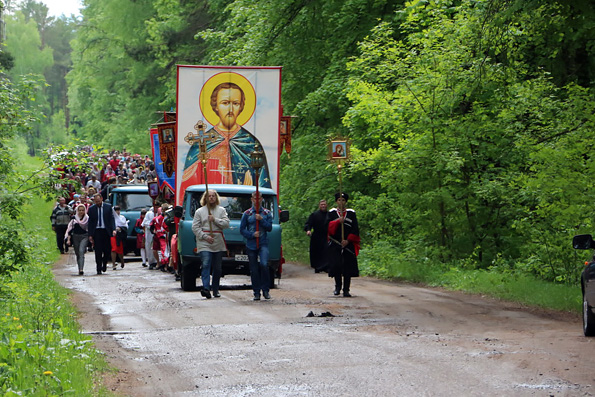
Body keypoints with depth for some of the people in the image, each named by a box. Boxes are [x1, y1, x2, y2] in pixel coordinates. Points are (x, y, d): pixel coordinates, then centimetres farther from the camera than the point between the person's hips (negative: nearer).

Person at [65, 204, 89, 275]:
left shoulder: (87, 219, 3)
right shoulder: (74, 218, 6)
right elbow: (70, 229, 8)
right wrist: (68, 239, 2)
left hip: (84, 237, -3)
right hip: (75, 237, 3)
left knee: (81, 251, -21)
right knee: (78, 254, 8)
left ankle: (81, 269, -29)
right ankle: (80, 269, 21)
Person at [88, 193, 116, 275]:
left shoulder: (108, 207, 5)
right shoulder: (91, 208, 6)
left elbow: (112, 219, 3)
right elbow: (90, 222, 6)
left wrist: (113, 229, -12)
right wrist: (90, 235, 0)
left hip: (106, 231, 0)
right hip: (96, 231, 0)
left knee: (107, 250, -2)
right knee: (98, 251, -2)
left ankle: (104, 264, 23)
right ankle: (99, 269, 2)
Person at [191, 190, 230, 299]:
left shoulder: (221, 210, 13)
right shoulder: (199, 211, 9)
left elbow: (226, 224, 2)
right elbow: (195, 227, 3)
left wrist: (215, 220, -10)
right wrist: (205, 237, -10)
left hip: (218, 243, 2)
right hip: (204, 243, -2)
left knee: (217, 267, 7)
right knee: (206, 264, -18)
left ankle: (215, 290, 18)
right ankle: (206, 288, -30)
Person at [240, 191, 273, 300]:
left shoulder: (267, 213, 9)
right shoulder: (247, 214, 8)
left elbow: (270, 228, 2)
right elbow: (242, 229, 5)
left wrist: (261, 220, -11)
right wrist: (252, 234, -10)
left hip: (263, 244, -1)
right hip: (251, 245, 1)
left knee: (264, 264, -21)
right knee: (254, 270, 2)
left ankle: (265, 290, -11)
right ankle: (256, 292, 10)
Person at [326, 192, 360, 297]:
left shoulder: (351, 213, 9)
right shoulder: (331, 213, 10)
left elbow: (355, 229, 4)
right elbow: (327, 225, -4)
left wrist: (348, 240, -8)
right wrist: (338, 221, -19)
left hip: (348, 244, 0)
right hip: (335, 244, 0)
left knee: (348, 267, -4)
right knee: (336, 265, -10)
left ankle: (346, 290, 0)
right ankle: (338, 286, 9)